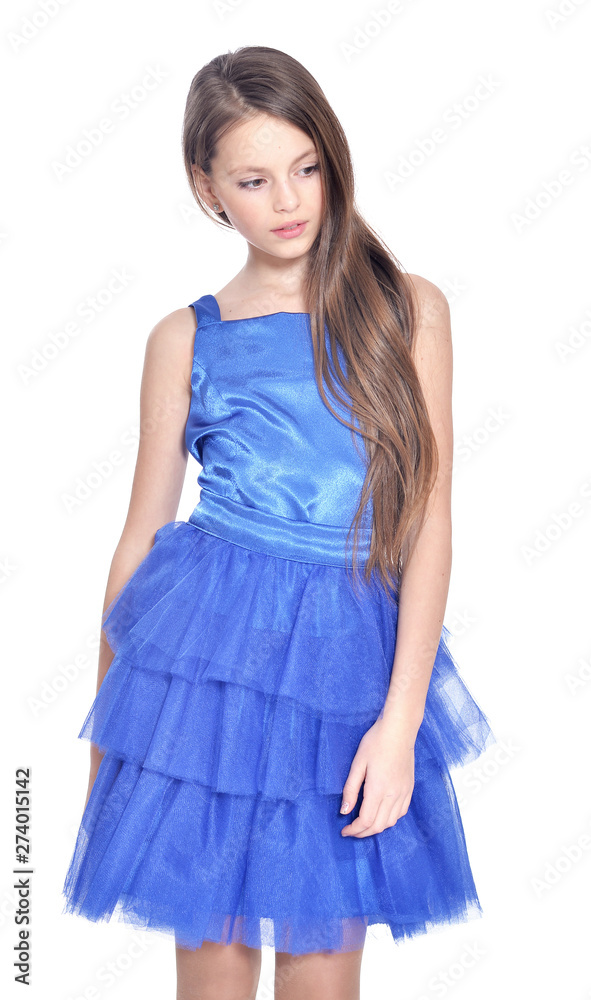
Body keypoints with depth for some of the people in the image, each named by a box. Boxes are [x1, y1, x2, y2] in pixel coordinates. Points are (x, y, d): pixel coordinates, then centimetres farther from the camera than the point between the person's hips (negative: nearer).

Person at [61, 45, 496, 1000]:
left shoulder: (409, 308, 4)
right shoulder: (185, 339, 7)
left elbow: (430, 519, 0)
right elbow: (141, 533, 10)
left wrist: (401, 717, -8)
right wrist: (105, 726, 12)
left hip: (355, 654, 0)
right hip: (210, 644, 0)